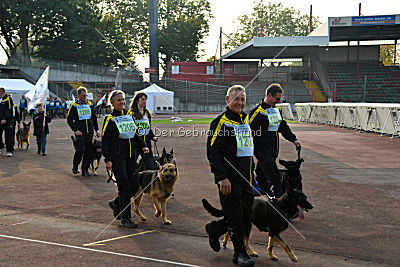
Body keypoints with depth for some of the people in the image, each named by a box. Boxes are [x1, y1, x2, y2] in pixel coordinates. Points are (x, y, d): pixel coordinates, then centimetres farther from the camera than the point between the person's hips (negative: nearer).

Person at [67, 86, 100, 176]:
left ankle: (85, 170, 12)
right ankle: (75, 165, 10)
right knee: (80, 150, -15)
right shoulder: (74, 106, 1)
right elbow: (69, 119, 0)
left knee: (88, 152, 3)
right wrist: (75, 130, -11)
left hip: (89, 133, 4)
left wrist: (97, 130, 15)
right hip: (80, 133, -4)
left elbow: (94, 118, 22)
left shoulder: (90, 105, 13)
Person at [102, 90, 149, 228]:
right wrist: (107, 159, -13)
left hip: (130, 156, 6)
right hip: (117, 157, -6)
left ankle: (116, 203, 28)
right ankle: (125, 219, -3)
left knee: (135, 185, 3)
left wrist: (142, 145, 7)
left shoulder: (129, 115, 14)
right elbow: (105, 140, -7)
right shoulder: (110, 119, -5)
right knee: (124, 185, -11)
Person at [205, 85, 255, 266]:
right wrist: (222, 178, -20)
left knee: (247, 215, 10)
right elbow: (212, 152, -14)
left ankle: (214, 229, 31)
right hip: (229, 180, -8)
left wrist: (252, 170, 21)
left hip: (245, 178, 8)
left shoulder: (245, 120, 14)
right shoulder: (221, 122, -10)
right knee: (235, 217, -2)